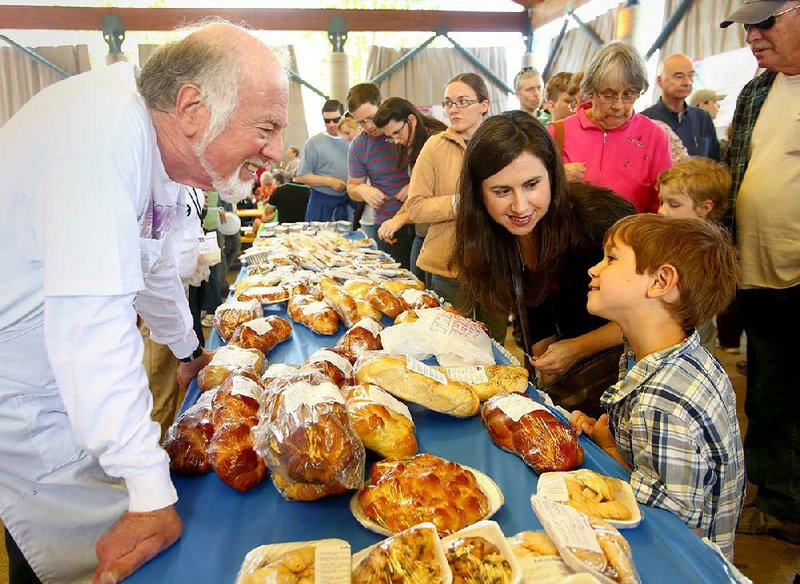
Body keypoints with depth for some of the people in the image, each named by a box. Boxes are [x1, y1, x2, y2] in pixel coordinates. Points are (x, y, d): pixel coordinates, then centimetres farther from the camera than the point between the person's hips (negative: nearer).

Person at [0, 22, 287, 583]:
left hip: (67, 384, 9)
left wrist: (188, 350, 30)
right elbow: (91, 322, -36)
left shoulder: (172, 155, 1)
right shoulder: (103, 131, -30)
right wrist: (153, 495, -32)